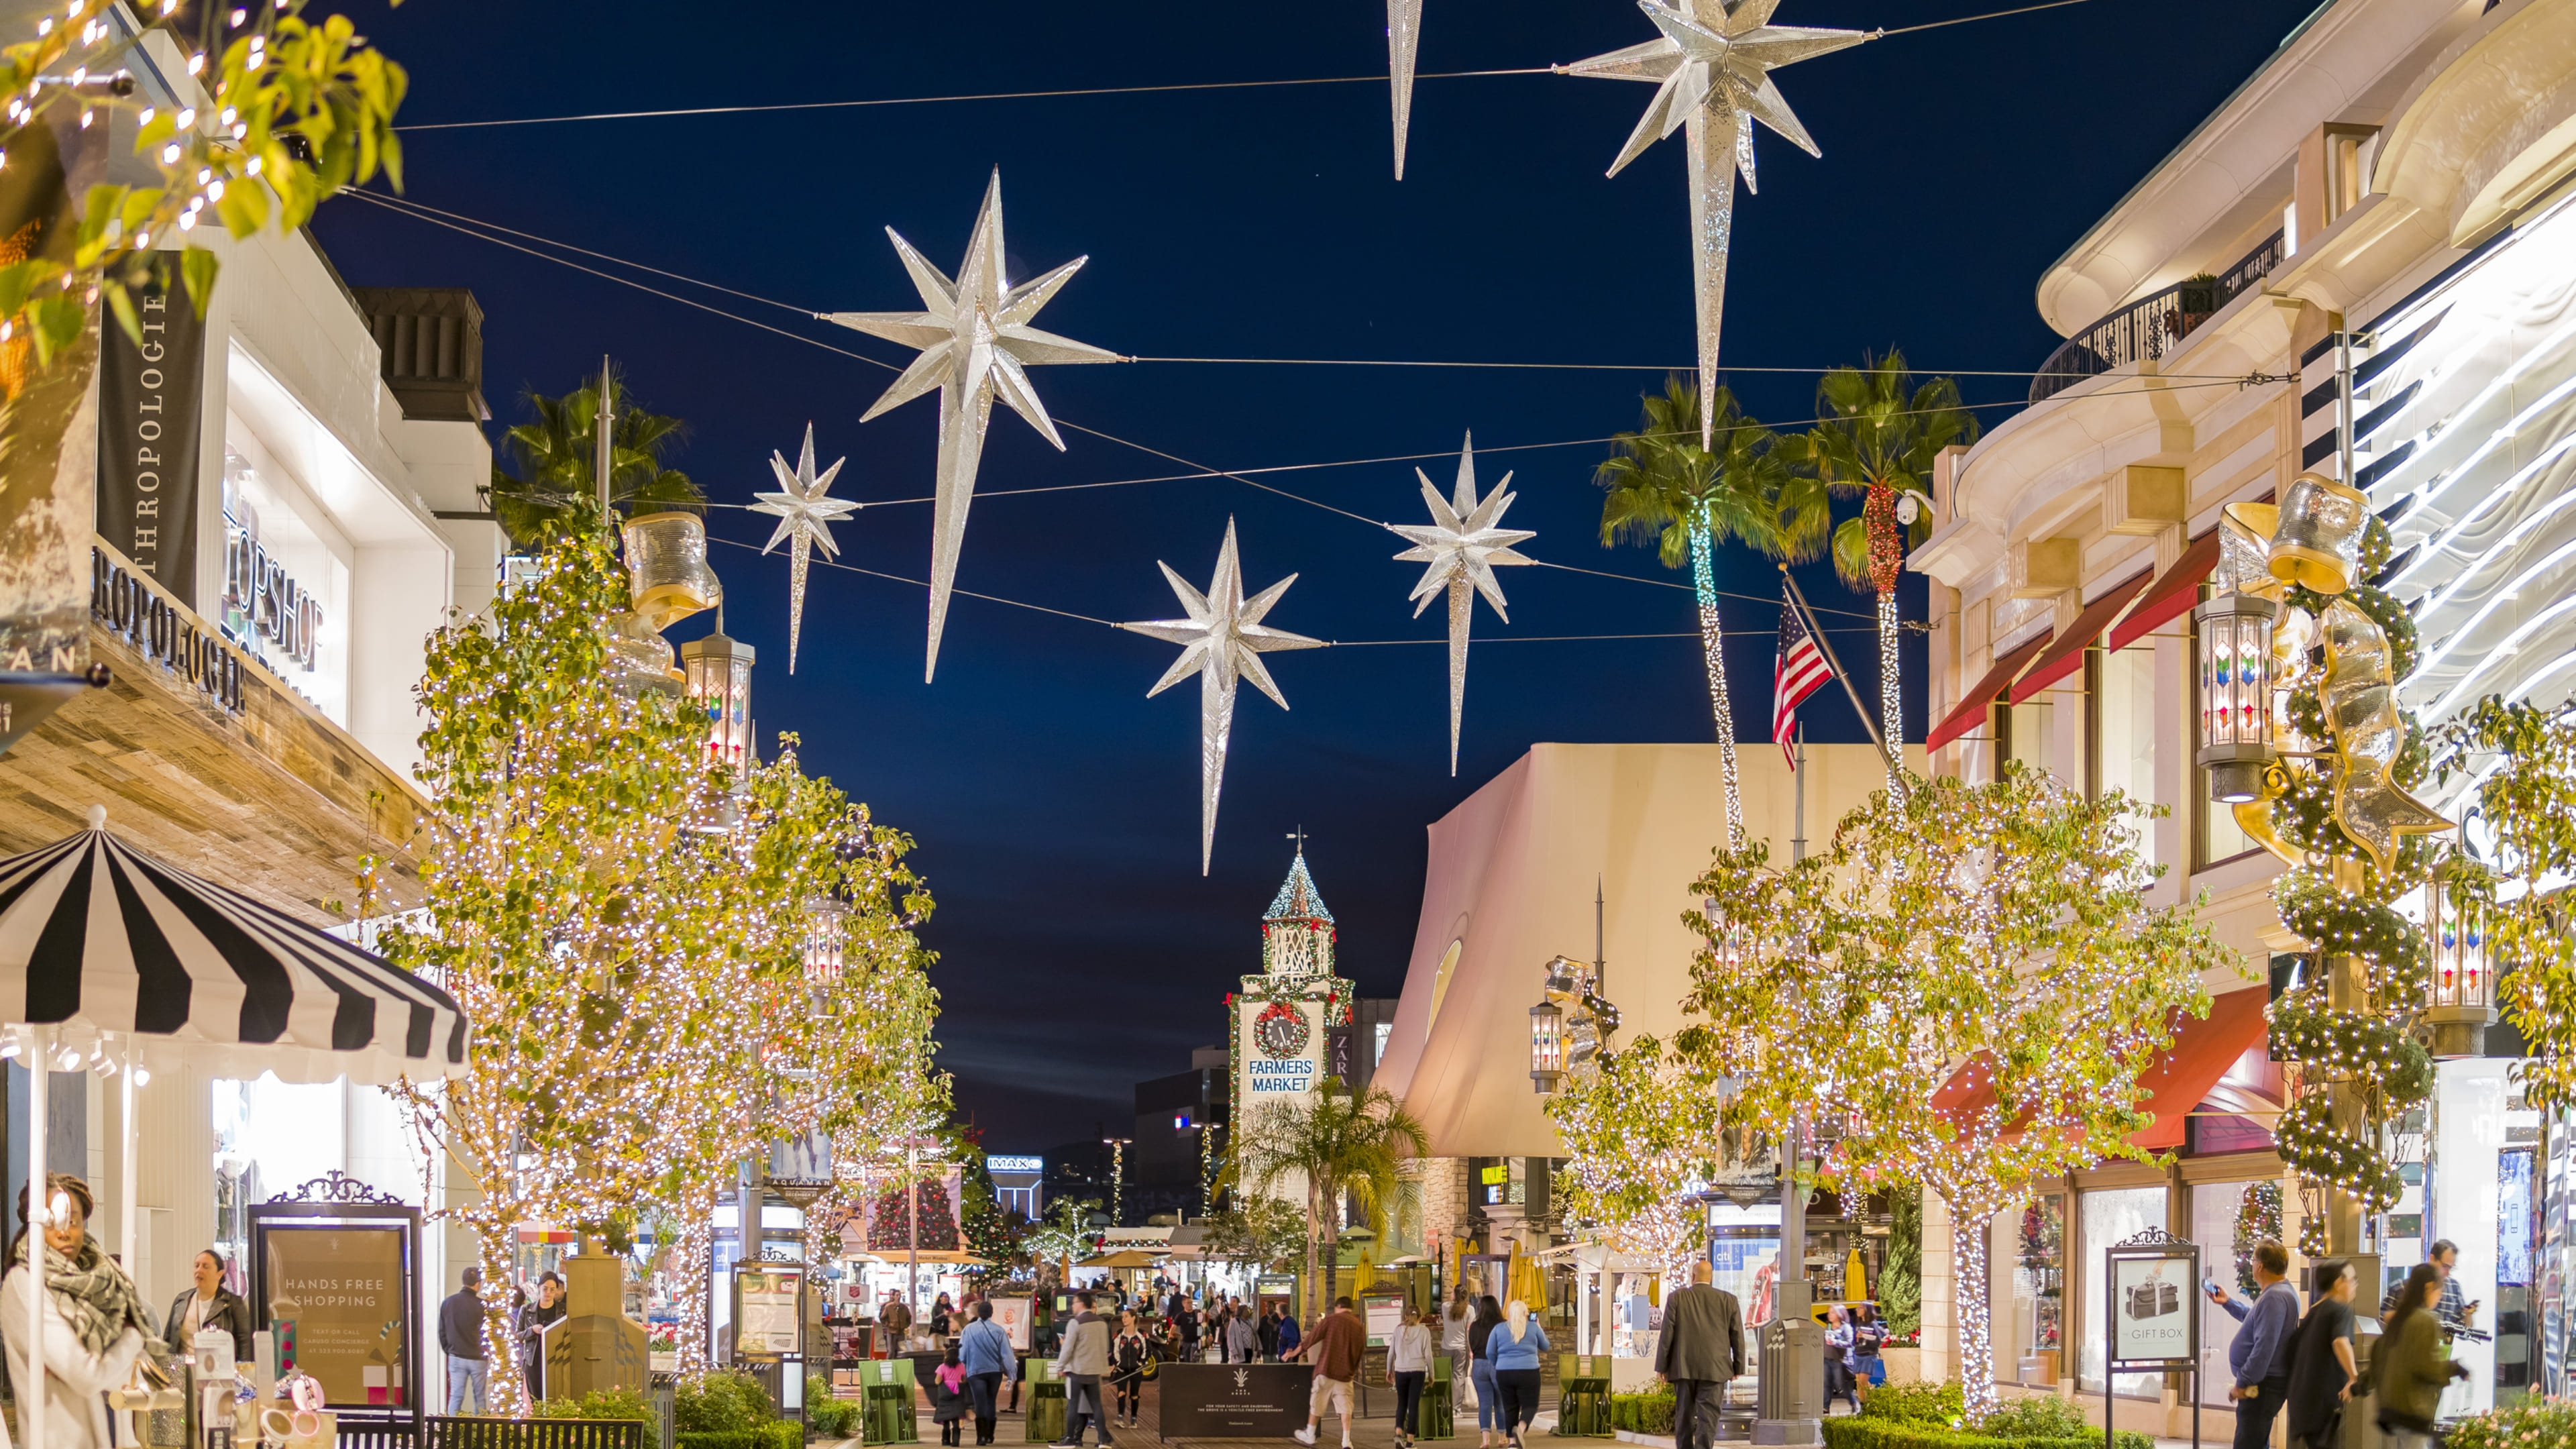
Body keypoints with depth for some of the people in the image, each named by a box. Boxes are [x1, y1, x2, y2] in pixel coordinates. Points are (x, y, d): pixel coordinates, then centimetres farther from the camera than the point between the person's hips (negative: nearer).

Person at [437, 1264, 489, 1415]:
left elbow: (442, 1331, 7)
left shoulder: (447, 1302, -1)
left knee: (455, 1396, 4)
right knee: (479, 1398, 8)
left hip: (456, 1357, 3)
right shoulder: (482, 1305, -13)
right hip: (478, 1358, -3)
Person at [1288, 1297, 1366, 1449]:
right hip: (1346, 1373, 2)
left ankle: (1310, 1435, 23)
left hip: (1326, 1369, -2)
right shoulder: (1360, 1327, 6)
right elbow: (1360, 1352, 11)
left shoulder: (1331, 1319, -4)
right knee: (1346, 1408, 5)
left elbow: (1312, 1339, -2)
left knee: (1316, 1403, 11)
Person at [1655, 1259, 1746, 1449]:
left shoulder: (1677, 1298, 0)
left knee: (1684, 1415, 10)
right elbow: (1737, 1336, 5)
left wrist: (1661, 1366, 3)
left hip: (1684, 1367, 0)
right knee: (1708, 1417, -5)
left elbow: (1667, 1333, -2)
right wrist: (1738, 1367, 14)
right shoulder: (1728, 1300, 3)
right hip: (1714, 1369, 0)